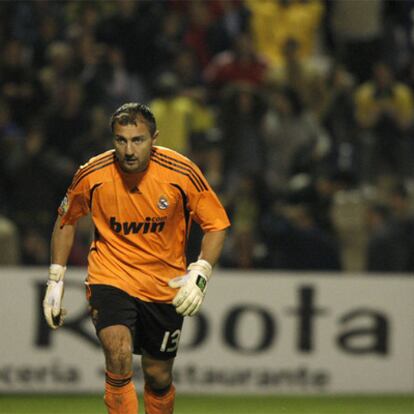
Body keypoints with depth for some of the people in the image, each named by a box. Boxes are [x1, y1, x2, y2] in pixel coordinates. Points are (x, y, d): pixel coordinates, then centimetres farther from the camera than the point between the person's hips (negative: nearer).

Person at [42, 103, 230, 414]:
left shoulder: (181, 173, -16)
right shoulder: (93, 175, -13)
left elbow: (216, 224, -5)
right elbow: (66, 220, 6)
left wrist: (199, 274, -20)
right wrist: (55, 280, 4)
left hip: (165, 286, 1)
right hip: (110, 276, -1)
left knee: (158, 377, 9)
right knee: (118, 354, -27)